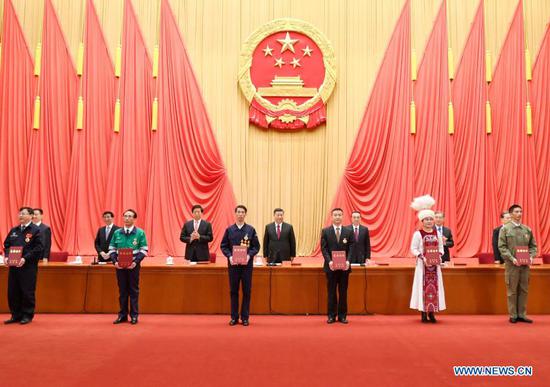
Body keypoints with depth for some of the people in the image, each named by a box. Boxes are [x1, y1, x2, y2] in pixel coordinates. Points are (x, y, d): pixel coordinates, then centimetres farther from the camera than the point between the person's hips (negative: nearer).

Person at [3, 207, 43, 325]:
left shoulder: (36, 230, -5)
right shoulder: (14, 230, 15)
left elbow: (38, 248, -12)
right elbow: (7, 245, 16)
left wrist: (25, 258, -20)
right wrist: (7, 256, -3)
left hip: (28, 266, -6)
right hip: (13, 266, 6)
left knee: (27, 292, 0)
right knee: (12, 292, 8)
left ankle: (27, 315, 11)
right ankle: (16, 315, 20)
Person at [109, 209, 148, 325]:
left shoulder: (140, 233, -2)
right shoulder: (117, 233, 7)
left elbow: (144, 250, -5)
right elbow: (112, 249, 7)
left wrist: (136, 262, -17)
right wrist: (115, 261, -9)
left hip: (133, 265, -3)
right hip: (120, 265, 3)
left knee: (134, 290, 4)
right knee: (122, 290, 9)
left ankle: (134, 315, 10)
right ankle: (122, 315, 16)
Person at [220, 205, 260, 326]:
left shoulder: (251, 230, 2)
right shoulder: (229, 230, 4)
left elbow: (256, 246, 2)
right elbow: (224, 246, 4)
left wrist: (249, 255, -15)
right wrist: (230, 256, -12)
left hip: (247, 264, 0)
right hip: (233, 264, 1)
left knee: (247, 291, 3)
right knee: (233, 291, 6)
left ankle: (245, 317, 12)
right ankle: (234, 317, 14)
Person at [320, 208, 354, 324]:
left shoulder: (348, 231, 5)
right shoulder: (325, 231, 2)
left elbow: (351, 248, 1)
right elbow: (324, 248, -3)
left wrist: (348, 261, -15)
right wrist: (329, 261, -17)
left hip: (344, 266, 1)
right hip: (331, 266, -1)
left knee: (343, 292, 6)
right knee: (331, 292, 5)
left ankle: (342, 315, 15)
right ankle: (331, 315, 12)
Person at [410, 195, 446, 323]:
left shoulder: (437, 233, 8)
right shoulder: (417, 233, -5)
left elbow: (441, 248, 11)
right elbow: (413, 248, -7)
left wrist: (439, 256, -8)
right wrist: (422, 257, -18)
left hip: (435, 264, 4)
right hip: (422, 264, -4)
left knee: (434, 286, 3)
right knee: (423, 285, -4)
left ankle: (432, 312, 12)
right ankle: (423, 313, 3)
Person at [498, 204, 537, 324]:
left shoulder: (527, 229, 9)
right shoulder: (505, 229, -3)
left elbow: (533, 246, 12)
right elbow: (502, 247, -7)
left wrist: (531, 256, -6)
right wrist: (512, 258, -17)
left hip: (525, 264, 4)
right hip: (511, 264, -4)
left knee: (524, 290, 7)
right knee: (512, 291, 2)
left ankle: (522, 314, 15)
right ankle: (513, 315, 10)